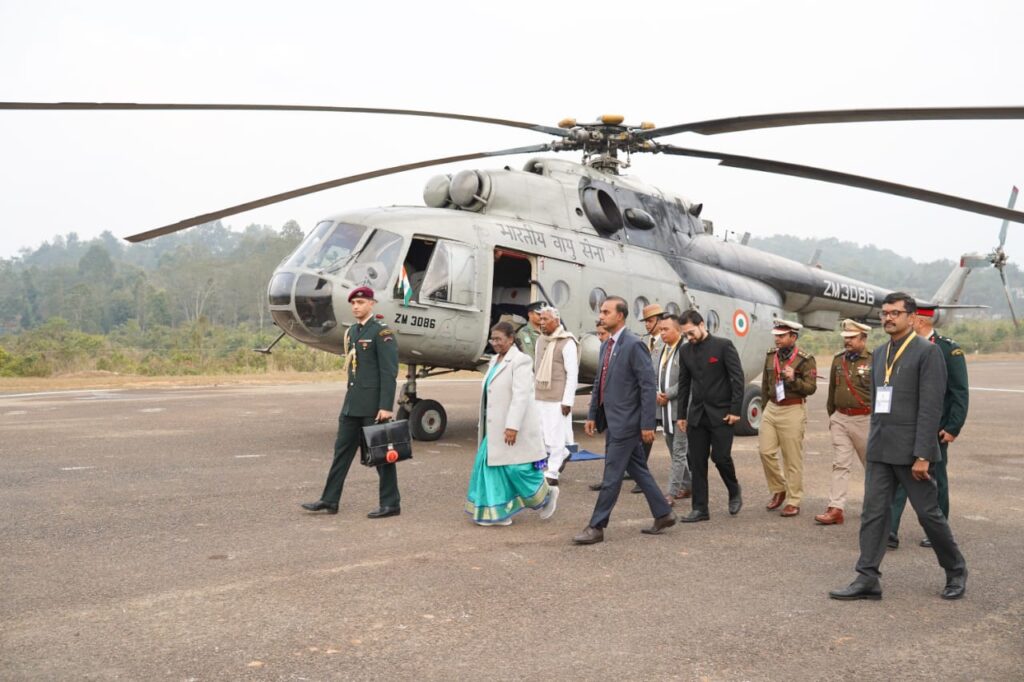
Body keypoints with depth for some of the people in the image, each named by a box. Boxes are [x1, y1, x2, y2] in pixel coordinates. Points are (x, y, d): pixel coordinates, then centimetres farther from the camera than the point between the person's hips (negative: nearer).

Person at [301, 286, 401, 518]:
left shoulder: (382, 332, -11)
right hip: (352, 403, 8)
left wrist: (386, 407, -21)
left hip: (374, 405, -8)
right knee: (342, 449, 11)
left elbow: (389, 373, -16)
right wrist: (351, 398, 18)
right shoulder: (351, 332, 14)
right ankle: (330, 500, 18)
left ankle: (391, 504, 9)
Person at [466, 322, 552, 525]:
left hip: (513, 427, -8)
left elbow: (521, 396, -21)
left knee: (516, 468, -3)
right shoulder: (495, 361, 13)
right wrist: (483, 424, 18)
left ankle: (546, 495, 22)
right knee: (491, 465, 5)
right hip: (494, 427, 8)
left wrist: (512, 426, -26)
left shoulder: (520, 361, -13)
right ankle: (497, 513, 11)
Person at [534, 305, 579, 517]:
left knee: (555, 438, -5)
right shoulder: (540, 340, 13)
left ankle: (551, 480, 0)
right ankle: (563, 453, 32)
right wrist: (532, 394, 18)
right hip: (540, 398, 7)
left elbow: (572, 374, -11)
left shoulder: (567, 343, -9)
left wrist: (567, 401, -15)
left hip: (557, 400, -7)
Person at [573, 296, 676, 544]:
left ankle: (596, 527, 3)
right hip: (612, 421, 9)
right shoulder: (606, 346, 12)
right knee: (638, 469, 16)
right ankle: (663, 514, 28)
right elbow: (599, 384, 19)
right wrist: (592, 415, 15)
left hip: (626, 421, -9)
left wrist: (647, 424, -18)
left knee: (612, 475, -3)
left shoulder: (633, 345, -15)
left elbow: (648, 386, -16)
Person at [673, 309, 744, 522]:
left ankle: (735, 492, 23)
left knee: (720, 457, -6)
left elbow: (738, 378, -8)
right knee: (697, 462, 3)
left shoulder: (723, 345, -6)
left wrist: (735, 410, -12)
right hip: (696, 414, 5)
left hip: (721, 413, -4)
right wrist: (681, 415, 10)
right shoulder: (685, 351, 8)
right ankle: (700, 508, 9)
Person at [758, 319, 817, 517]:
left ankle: (793, 502, 8)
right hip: (771, 409, 5)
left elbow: (811, 388, -10)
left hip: (792, 410, -5)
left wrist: (794, 380, -25)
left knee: (793, 458, -1)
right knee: (765, 451, 0)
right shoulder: (771, 356, 9)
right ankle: (778, 490, 21)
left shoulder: (805, 360, -7)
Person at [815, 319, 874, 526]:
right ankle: (835, 509, -3)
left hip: (864, 420, -4)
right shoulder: (838, 360, 8)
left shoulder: (874, 361, -9)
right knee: (840, 464, -1)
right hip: (840, 419, 4)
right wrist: (831, 415, 19)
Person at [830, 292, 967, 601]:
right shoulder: (879, 353, 13)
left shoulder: (927, 352, -9)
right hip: (880, 449, 6)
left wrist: (922, 456, -18)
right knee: (873, 512, 4)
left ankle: (956, 571, 25)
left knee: (929, 513, 4)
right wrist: (874, 441, 14)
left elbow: (930, 407, -14)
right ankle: (867, 578, 7)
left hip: (910, 450, -6)